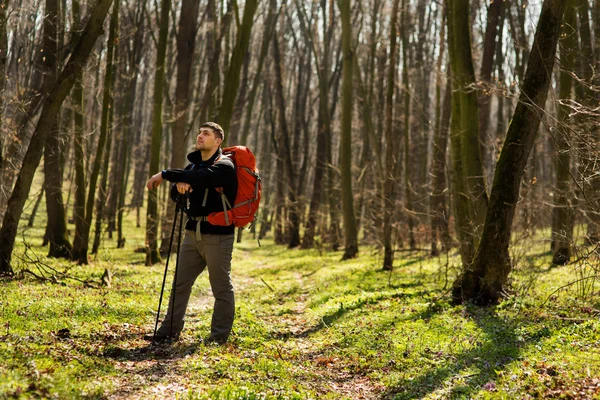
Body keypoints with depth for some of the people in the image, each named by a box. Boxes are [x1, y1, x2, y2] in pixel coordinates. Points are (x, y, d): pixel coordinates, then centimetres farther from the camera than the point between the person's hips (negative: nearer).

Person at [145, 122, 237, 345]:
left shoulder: (224, 166, -8)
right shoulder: (194, 165, 16)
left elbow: (201, 177, -28)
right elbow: (175, 196, 10)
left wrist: (165, 175, -25)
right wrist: (179, 186, -15)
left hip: (217, 234, -7)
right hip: (193, 232, 8)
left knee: (221, 287, 0)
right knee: (181, 283, 8)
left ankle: (219, 336, 7)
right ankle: (170, 331, 15)